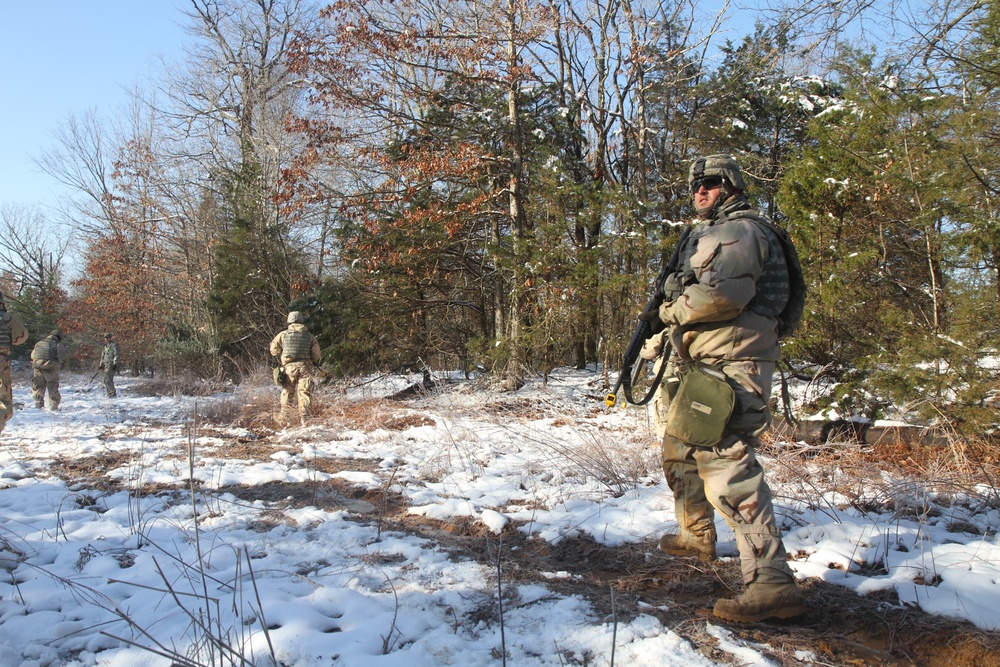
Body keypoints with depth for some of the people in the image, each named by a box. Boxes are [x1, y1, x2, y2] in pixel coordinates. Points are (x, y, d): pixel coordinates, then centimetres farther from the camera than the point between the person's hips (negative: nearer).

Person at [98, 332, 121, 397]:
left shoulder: (114, 345, -9)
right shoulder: (106, 346, 19)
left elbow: (117, 355, -15)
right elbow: (103, 356, 26)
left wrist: (115, 364, -21)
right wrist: (101, 365, 24)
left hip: (111, 365, -9)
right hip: (106, 365, 9)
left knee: (108, 380, -14)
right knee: (106, 380, 10)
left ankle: (113, 393, -10)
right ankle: (110, 392, 16)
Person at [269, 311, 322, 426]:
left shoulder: (283, 334, 7)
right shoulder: (310, 336, 7)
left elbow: (274, 349, 9)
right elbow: (316, 354, 5)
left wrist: (280, 360, 26)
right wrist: (313, 361, 24)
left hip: (289, 366, 1)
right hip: (305, 367, -1)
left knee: (287, 391, 14)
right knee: (304, 392, -2)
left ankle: (284, 416, 11)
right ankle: (304, 417, -12)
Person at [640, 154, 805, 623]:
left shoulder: (740, 230, -9)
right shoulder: (705, 234, 24)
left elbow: (725, 292, -26)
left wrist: (674, 308, -10)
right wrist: (661, 336, 14)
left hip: (730, 366, -11)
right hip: (697, 364, 11)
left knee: (727, 467, -20)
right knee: (680, 453, 23)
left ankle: (773, 584, -20)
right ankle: (696, 536, 42)